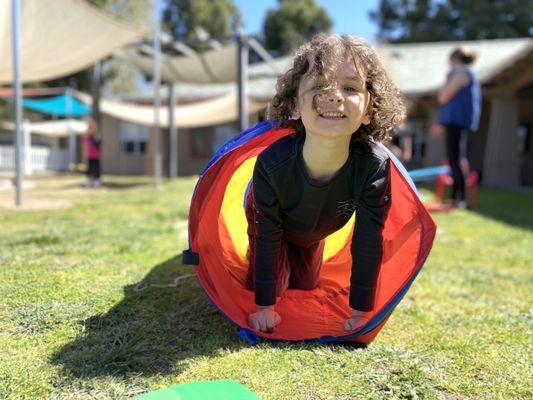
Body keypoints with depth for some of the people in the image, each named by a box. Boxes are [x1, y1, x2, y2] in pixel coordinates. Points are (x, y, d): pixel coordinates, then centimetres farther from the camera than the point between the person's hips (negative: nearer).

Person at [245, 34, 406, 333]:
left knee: (306, 285, 22)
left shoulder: (374, 165, -41)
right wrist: (264, 307, -20)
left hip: (314, 233, 3)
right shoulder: (271, 164, -43)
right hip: (271, 224, -2)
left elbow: (368, 242, -30)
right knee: (268, 284, 6)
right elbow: (268, 239, -29)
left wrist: (361, 312, -23)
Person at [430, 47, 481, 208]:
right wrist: (441, 124, 26)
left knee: (458, 160, -13)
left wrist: (447, 80, 6)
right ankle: (455, 198, 14)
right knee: (454, 162, 10)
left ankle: (462, 199, -15)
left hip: (460, 124, -10)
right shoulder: (464, 74, 24)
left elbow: (443, 97, -11)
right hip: (454, 124, 10)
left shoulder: (462, 73, -6)